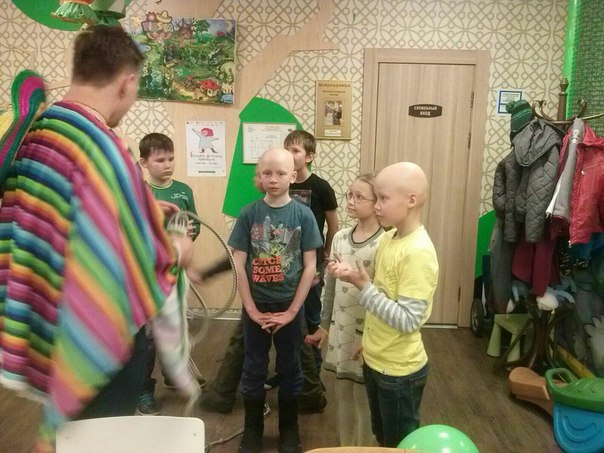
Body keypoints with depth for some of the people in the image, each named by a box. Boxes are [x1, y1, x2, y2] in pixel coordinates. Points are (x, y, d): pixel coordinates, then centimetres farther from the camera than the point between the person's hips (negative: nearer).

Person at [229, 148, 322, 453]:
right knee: (253, 369, 13)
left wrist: (291, 311, -9)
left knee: (289, 369, 14)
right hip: (255, 306, 0)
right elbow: (239, 265, -6)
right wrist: (251, 309, -9)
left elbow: (309, 267, -7)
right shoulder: (248, 214, -6)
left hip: (289, 306, 0)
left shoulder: (303, 215, -8)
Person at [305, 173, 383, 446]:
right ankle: (345, 446, 37)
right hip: (340, 331, 6)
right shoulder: (340, 238, 3)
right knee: (342, 396, 18)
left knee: (365, 398, 8)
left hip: (368, 336, -6)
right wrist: (324, 326, 14)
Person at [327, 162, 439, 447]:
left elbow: (407, 321, -27)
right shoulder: (388, 238, 0)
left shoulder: (418, 253, -26)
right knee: (382, 438, 26)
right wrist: (353, 277, -8)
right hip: (375, 360, 8)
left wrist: (363, 286, -26)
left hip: (400, 371, -8)